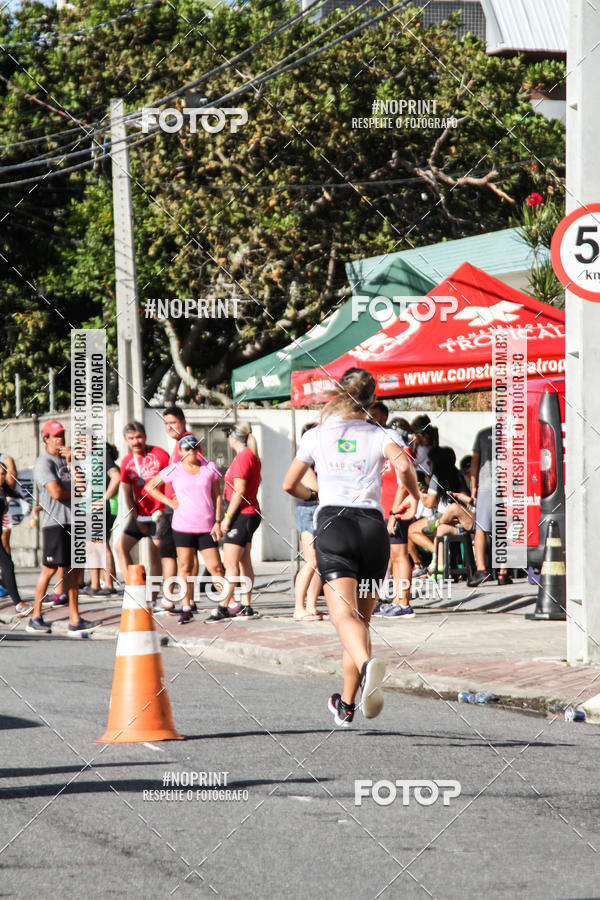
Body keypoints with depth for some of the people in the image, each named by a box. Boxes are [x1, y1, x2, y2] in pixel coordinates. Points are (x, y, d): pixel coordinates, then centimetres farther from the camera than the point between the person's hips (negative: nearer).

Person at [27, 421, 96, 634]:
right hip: (54, 522, -8)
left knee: (73, 568, 5)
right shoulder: (44, 463, -7)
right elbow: (56, 492, -17)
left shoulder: (65, 459, 18)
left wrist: (71, 461, -2)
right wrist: (76, 491, 0)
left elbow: (81, 482, 7)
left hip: (72, 520, 8)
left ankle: (75, 619, 6)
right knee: (50, 568, -6)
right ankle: (35, 617, 3)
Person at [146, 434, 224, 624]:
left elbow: (217, 496, 9)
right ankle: (186, 609, 5)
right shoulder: (174, 470, 2)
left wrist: (218, 521, 1)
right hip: (183, 526, -1)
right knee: (185, 567, 0)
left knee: (215, 567, -2)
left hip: (206, 526, 1)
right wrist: (170, 502, 0)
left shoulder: (209, 468, 6)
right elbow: (150, 487, 10)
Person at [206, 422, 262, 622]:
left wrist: (227, 517, -17)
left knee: (230, 563, -12)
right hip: (250, 513, 10)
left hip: (242, 514, -10)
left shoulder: (242, 457, -15)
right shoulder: (252, 456, 14)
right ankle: (246, 607, 14)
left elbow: (239, 491, -20)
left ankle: (223, 607, -15)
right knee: (244, 562, 12)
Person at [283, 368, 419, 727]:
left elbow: (290, 484, 17)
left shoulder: (317, 434, 13)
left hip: (333, 525, -1)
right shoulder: (382, 436, 8)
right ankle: (347, 705, 17)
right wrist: (414, 496, 6)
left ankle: (367, 664, -48)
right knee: (362, 619, 13)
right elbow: (404, 465, -13)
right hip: (373, 526, 1)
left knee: (345, 614, -16)